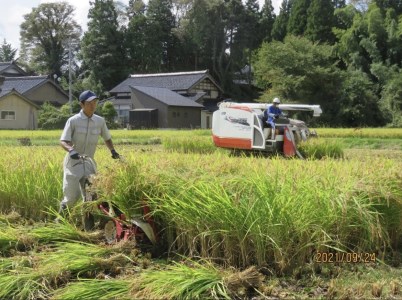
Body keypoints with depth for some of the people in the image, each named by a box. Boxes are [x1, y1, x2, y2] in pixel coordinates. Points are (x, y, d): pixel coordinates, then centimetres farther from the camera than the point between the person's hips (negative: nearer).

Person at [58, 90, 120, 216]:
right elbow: (63, 141, -12)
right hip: (73, 162, -3)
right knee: (73, 195, -6)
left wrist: (112, 150, 1)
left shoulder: (100, 121, 4)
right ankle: (63, 209, 21)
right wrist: (71, 150, -32)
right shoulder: (73, 121, -7)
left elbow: (107, 138, 18)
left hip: (89, 163, 3)